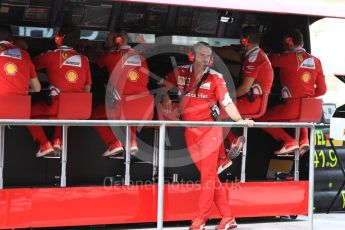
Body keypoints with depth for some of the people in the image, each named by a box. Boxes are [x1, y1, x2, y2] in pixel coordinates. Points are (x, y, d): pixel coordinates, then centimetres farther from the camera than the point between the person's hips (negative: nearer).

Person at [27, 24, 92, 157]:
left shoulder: (51, 56, -1)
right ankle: (57, 141, 19)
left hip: (57, 106, -4)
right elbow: (87, 88, 11)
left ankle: (45, 145, 6)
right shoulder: (83, 59, 9)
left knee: (30, 112, 20)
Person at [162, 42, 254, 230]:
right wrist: (165, 97, -1)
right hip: (190, 131, 3)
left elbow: (227, 102, -7)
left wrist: (239, 120, -19)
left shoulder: (215, 78, -5)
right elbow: (163, 87, 17)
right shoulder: (180, 73, 3)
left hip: (209, 130, -3)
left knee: (208, 175, -5)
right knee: (209, 175, 6)